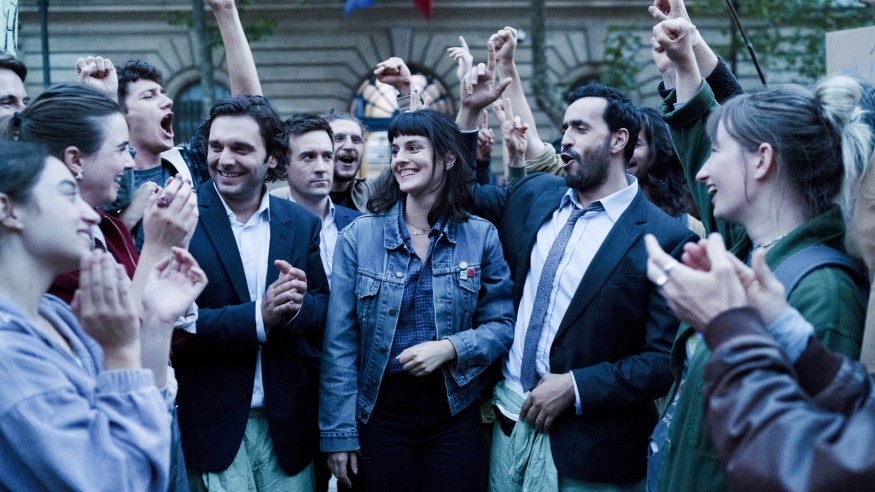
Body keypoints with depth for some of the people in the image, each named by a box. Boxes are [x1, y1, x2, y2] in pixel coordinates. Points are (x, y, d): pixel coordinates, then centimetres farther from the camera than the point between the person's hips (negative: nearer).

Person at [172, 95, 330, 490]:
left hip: (286, 424, 4)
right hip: (212, 426, -4)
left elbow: (324, 312, 6)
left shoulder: (302, 224, 5)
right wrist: (257, 317, -22)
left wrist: (295, 305, -16)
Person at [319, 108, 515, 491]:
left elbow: (502, 325, 3)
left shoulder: (481, 237, 0)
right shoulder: (359, 235, -2)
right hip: (380, 413, 0)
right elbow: (340, 341, -2)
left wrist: (451, 348, -17)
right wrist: (338, 432, -6)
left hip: (455, 414, 1)